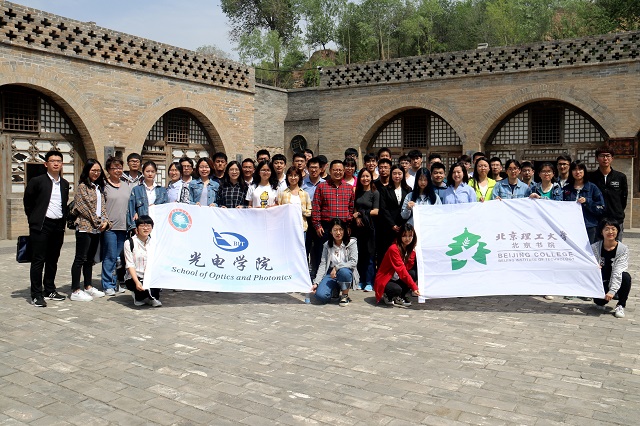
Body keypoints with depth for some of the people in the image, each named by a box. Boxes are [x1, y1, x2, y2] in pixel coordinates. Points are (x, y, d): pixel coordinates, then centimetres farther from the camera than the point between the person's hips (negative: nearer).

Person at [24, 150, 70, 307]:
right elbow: (27, 202, 4)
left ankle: (50, 290, 23)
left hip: (58, 226, 5)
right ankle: (36, 295, 3)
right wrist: (34, 219, 4)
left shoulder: (65, 184, 12)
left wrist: (64, 218, 10)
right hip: (41, 226, -5)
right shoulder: (37, 181, -3)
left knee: (53, 260, 12)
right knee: (38, 260, -2)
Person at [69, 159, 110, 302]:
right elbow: (84, 207, -12)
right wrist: (98, 222, -11)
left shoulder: (99, 187, 16)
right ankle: (75, 291, -3)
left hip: (97, 229, 7)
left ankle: (88, 287, 22)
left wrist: (105, 221, 1)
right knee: (80, 259, -5)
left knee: (90, 259, 14)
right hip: (84, 227, -7)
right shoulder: (82, 186, -6)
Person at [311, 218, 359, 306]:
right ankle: (335, 289, 12)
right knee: (320, 295, -24)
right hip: (331, 274, 2)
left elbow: (353, 262, -14)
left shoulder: (351, 243, -3)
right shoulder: (327, 245, 5)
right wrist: (316, 283, -11)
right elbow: (322, 265, -1)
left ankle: (345, 296, -11)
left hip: (346, 273, -2)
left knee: (343, 271, -39)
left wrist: (337, 267, -24)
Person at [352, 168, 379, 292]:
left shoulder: (375, 193, -3)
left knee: (370, 255, -2)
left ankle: (369, 283, 2)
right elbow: (354, 208, 14)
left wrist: (361, 213, -7)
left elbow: (376, 211, -8)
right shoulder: (357, 192, 13)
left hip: (370, 226, -5)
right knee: (360, 254, 7)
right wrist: (356, 217, -5)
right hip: (358, 226, 5)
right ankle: (361, 281, 16)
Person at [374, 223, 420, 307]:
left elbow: (408, 268, -9)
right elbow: (401, 270, -29)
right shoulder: (393, 249, -22)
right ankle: (387, 296, 0)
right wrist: (414, 287, -34)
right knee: (396, 289, -37)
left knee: (414, 273, -21)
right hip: (384, 280, -7)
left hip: (398, 280, 7)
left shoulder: (411, 250, 2)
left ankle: (400, 297, -3)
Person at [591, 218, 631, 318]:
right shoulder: (594, 248, -7)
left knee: (626, 277, -32)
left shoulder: (623, 249, -10)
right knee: (599, 300, -28)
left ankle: (620, 306, -10)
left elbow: (618, 272, -19)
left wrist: (612, 291, -29)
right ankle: (601, 303, 14)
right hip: (600, 282, 0)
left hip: (616, 281, 1)